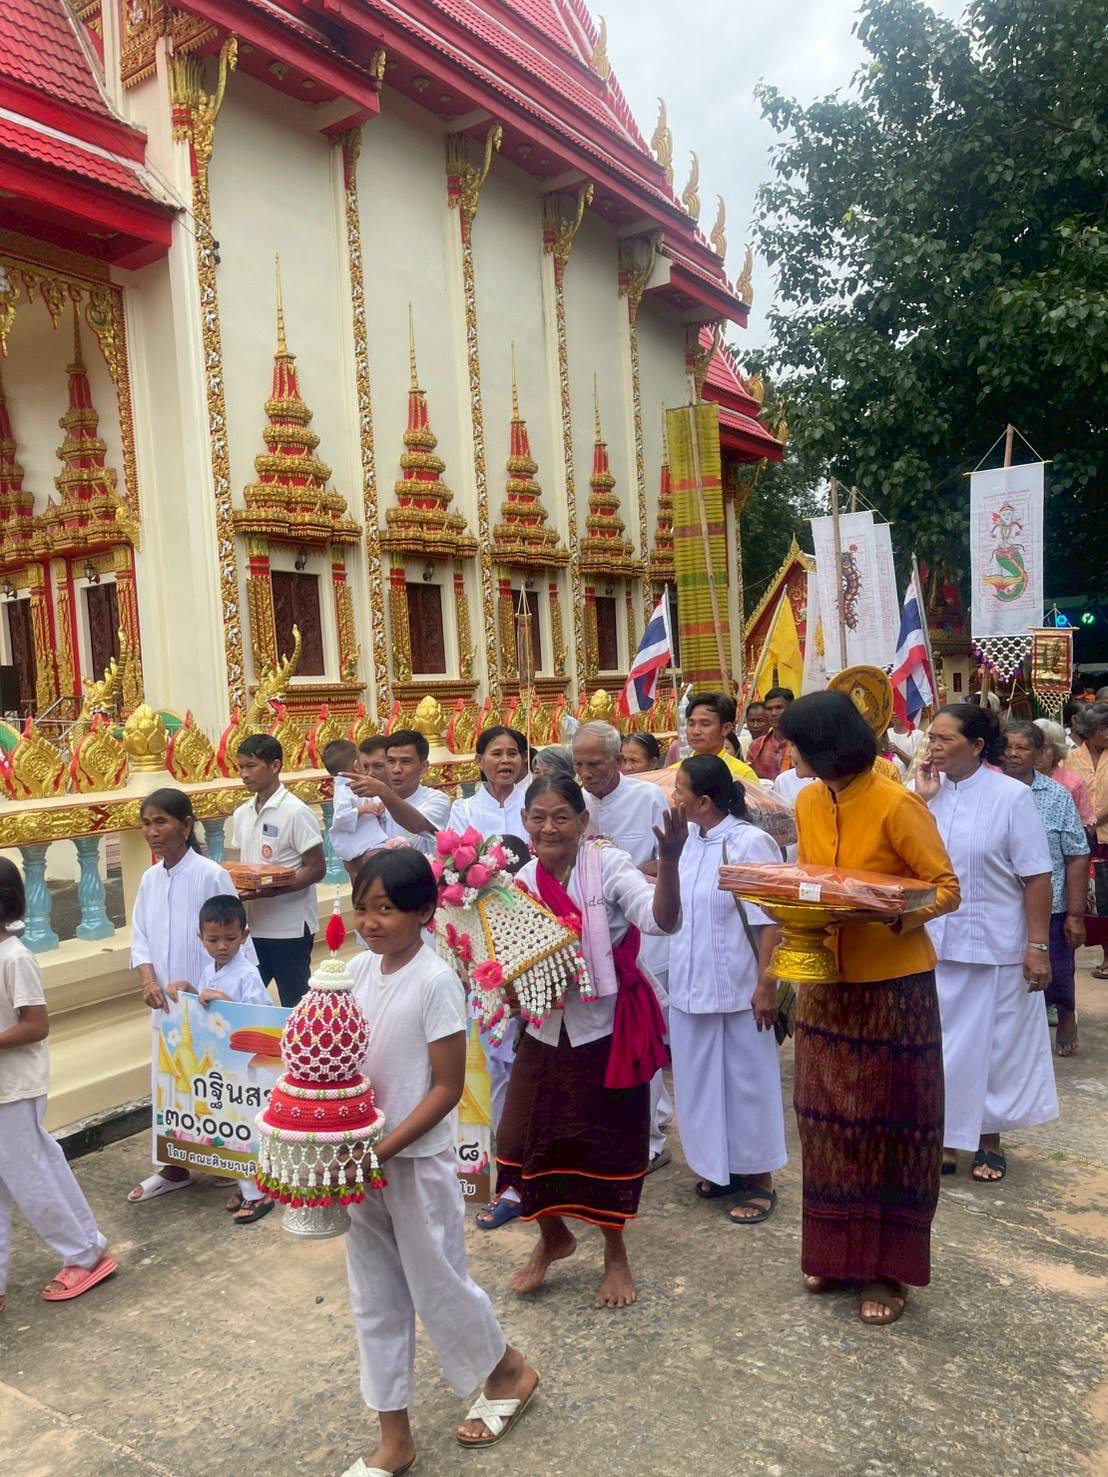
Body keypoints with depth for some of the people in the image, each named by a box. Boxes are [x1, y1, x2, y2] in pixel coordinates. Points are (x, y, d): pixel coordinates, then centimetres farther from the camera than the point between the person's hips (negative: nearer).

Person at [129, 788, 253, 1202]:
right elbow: (140, 938, 6)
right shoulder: (150, 879, 3)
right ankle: (175, 1167, 30)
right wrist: (149, 981, -11)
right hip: (167, 1002, 6)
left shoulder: (210, 875, -16)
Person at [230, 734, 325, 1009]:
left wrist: (270, 891, -24)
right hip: (253, 926, 6)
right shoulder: (241, 814, 8)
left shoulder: (295, 812, -12)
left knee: (296, 1007, 3)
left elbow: (316, 869, -13)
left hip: (290, 927, -6)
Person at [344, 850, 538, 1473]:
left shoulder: (435, 981, -21)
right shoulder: (360, 968, -1)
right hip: (364, 1161, 6)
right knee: (375, 1299, 15)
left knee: (438, 1285, 11)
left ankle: (510, 1370, 39)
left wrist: (385, 1149, -21)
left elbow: (448, 1087, -18)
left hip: (417, 1160, -6)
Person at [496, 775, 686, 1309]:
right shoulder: (522, 881, -1)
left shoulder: (608, 865, -15)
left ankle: (615, 1254, 37)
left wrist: (668, 862, -46)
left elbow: (661, 919, -30)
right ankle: (553, 1236, 39)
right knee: (526, 1141, 9)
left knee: (607, 1145, 11)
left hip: (605, 1029, -4)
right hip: (546, 1030, 4)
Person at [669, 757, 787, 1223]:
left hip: (737, 991, -7)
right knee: (703, 1081, 17)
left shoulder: (749, 844, -18)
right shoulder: (688, 840, 3)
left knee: (745, 1083, 7)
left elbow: (769, 921, -17)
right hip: (691, 987, 7)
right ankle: (720, 1168, 35)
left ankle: (758, 1181, 23)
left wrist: (766, 985, -18)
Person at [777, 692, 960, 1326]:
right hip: (827, 983, 6)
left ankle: (889, 1268, 23)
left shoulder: (896, 804, -16)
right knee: (831, 1119, 14)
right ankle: (839, 1250, 32)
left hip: (894, 984, -6)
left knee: (890, 1122, 7)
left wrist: (894, 915, -28)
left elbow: (947, 887, -12)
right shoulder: (809, 803, 3)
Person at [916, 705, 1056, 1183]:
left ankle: (989, 1140, 28)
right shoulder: (928, 791, 1)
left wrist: (1038, 946, -12)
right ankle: (946, 1138, 26)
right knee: (941, 1044, 11)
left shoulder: (1011, 795, -9)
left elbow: (1035, 876, -9)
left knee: (991, 1045, 11)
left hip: (994, 945, -3)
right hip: (934, 942, 3)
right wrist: (922, 801, -13)